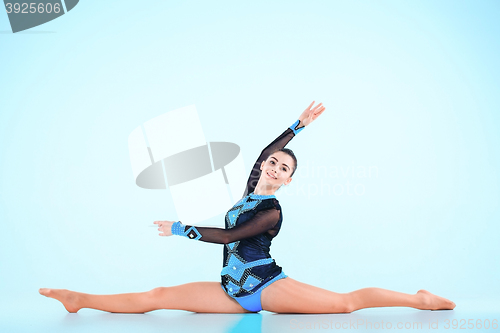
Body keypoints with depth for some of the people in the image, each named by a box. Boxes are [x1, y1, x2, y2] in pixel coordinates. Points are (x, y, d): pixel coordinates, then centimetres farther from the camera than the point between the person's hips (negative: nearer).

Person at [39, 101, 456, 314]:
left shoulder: (272, 212, -10)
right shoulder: (250, 190, 12)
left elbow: (229, 236, -14)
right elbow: (268, 150, 19)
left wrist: (179, 229, -11)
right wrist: (299, 125, 18)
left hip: (268, 286, -6)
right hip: (233, 292, 6)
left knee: (346, 302, -16)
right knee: (158, 297, -2)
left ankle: (420, 299, -11)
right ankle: (79, 299, -4)